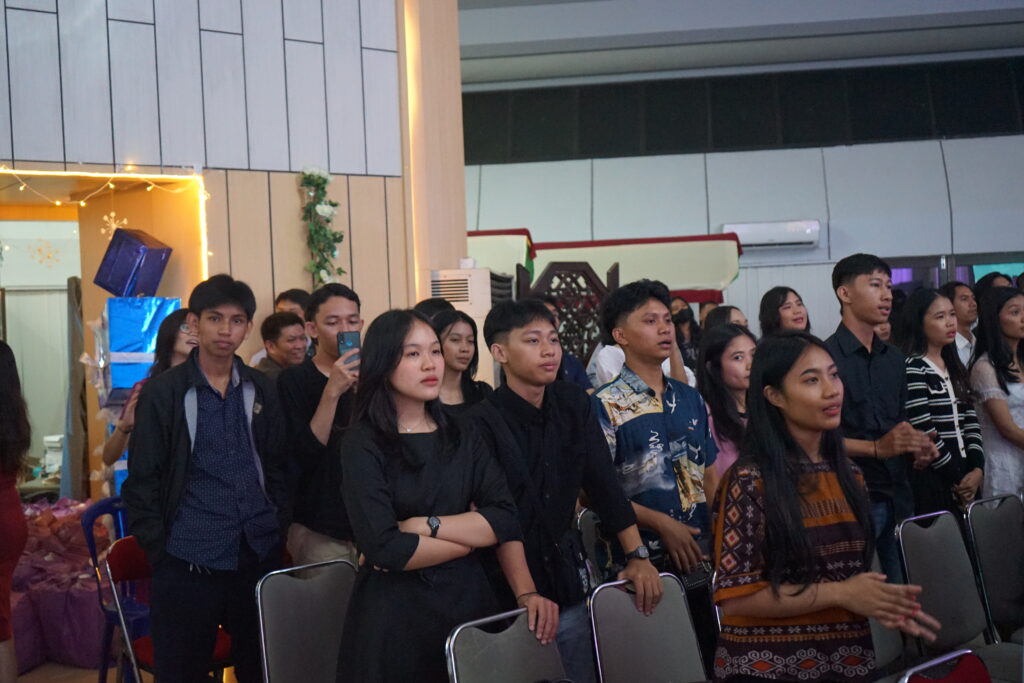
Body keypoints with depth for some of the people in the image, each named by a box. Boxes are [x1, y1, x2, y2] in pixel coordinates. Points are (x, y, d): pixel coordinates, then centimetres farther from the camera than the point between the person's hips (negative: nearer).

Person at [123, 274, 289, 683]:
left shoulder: (261, 390, 8)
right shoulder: (163, 393, -3)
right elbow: (142, 480, -3)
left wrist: (279, 528, 5)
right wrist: (160, 549, -7)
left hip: (260, 554, 4)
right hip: (188, 561, -3)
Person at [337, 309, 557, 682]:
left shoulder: (462, 438, 7)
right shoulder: (363, 444, -9)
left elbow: (506, 520, -4)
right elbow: (384, 549, -19)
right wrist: (473, 536, -8)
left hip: (469, 600, 5)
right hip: (395, 617, -4)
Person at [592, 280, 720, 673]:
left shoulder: (691, 400, 10)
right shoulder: (606, 407, -8)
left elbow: (709, 476, 15)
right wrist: (661, 523, -16)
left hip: (701, 561, 6)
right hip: (644, 563, -5)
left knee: (709, 658, 13)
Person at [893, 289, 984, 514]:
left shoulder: (955, 367, 15)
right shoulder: (912, 368, -10)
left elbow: (970, 420, 12)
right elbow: (924, 432, -15)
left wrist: (977, 469, -3)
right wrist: (959, 477, -8)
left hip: (966, 481, 7)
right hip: (930, 482, -7)